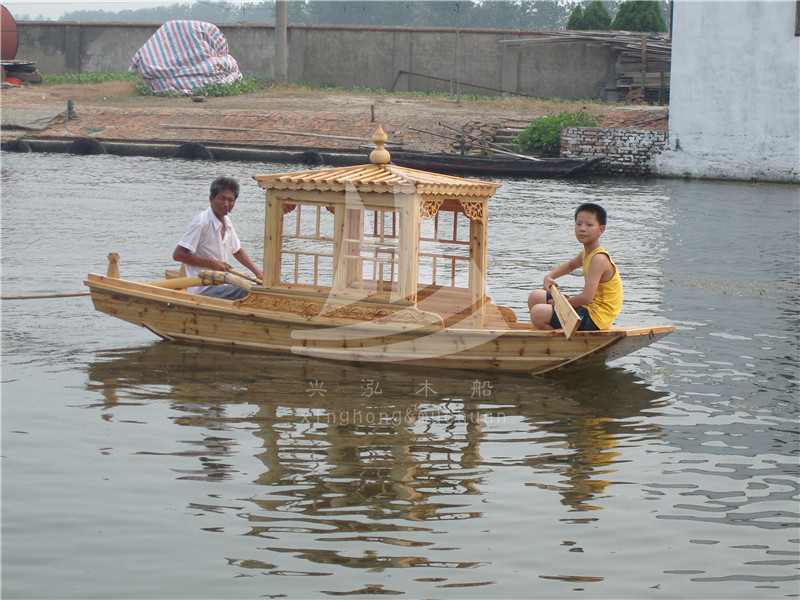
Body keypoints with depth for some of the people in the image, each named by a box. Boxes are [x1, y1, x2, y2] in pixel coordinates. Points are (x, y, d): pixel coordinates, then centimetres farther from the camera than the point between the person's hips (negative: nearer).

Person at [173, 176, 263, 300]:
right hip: (203, 290, -9)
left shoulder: (226, 221, 13)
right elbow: (178, 255, -17)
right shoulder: (201, 222, -14)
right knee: (249, 293, -28)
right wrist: (213, 263, -16)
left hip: (220, 286, 9)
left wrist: (257, 271, 14)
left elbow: (237, 251, 29)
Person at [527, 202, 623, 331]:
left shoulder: (598, 259, -22)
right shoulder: (587, 253, 8)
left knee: (538, 313, -26)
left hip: (595, 319, -10)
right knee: (535, 297, 20)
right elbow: (571, 265, 33)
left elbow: (586, 297, -30)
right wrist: (549, 277, 16)